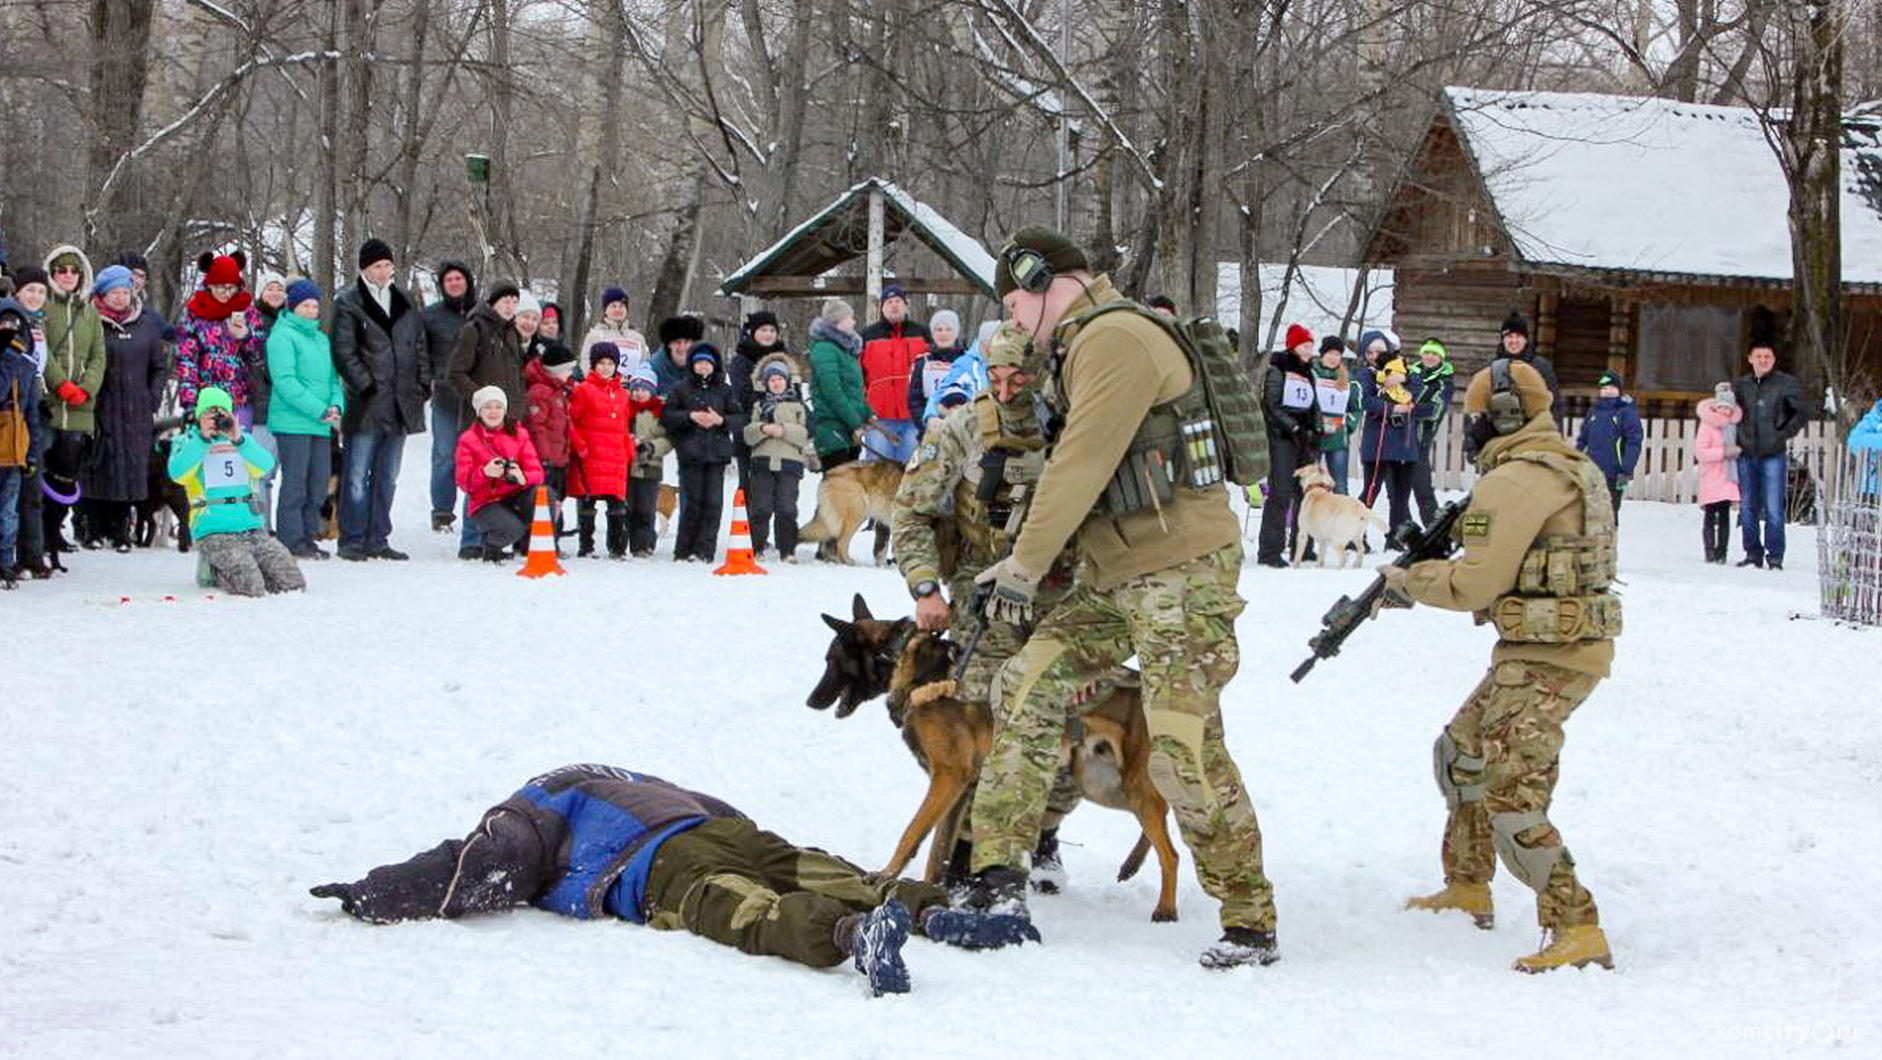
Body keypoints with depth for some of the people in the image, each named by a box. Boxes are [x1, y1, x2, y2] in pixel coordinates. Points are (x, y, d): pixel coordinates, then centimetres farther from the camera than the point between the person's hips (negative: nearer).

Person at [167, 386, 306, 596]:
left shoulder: (244, 441, 17)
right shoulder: (186, 442, 9)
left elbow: (265, 465, -4)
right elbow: (177, 473, -12)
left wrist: (239, 441, -20)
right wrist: (202, 439, -19)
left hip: (252, 529, 4)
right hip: (214, 532, -4)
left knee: (294, 585, -11)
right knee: (252, 589, -26)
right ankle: (217, 571, 6)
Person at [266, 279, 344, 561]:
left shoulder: (322, 339, 19)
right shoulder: (282, 337, -6)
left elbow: (333, 377, 20)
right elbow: (285, 381, -15)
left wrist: (336, 405, -1)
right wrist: (320, 410, -18)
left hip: (320, 426, 7)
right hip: (292, 422, -7)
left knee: (319, 484, 7)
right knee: (295, 482, -6)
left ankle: (307, 536, 15)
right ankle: (290, 541, -2)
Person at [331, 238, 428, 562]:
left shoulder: (405, 304, 15)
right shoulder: (348, 304, -3)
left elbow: (420, 346, 18)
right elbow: (344, 352, -8)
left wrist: (423, 383, 7)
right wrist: (365, 385, -15)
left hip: (400, 406, 6)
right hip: (366, 403, -6)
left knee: (387, 477, 11)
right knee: (357, 477, -5)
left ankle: (378, 539, 17)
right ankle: (352, 541, 0)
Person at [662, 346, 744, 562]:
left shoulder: (724, 390, 14)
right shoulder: (681, 389, 9)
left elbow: (740, 419, 11)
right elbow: (667, 416, 2)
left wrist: (721, 420, -8)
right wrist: (690, 416, -11)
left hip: (717, 454, 2)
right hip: (690, 454, -2)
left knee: (713, 503, -5)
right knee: (692, 503, -5)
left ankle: (704, 551, -4)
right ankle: (683, 551, 3)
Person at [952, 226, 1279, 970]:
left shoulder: (1115, 341, -15)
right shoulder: (1084, 348, 17)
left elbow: (1082, 464, -20)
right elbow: (1077, 471, 18)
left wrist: (1026, 564, -16)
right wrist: (1024, 561, 13)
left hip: (1180, 571, -10)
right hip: (1115, 575, 10)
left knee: (1185, 750, -10)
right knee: (1028, 686, 3)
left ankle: (1251, 923, 0)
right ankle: (999, 874, 5)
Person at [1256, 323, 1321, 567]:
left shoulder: (1308, 374, 20)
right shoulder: (1278, 370, -2)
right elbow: (1270, 406, -9)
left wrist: (1316, 432, 8)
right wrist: (1294, 428, -15)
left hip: (1305, 438, 7)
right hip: (1282, 437, -7)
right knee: (1281, 493, -14)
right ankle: (1269, 551, -15)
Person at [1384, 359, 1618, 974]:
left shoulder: (1512, 482, -15)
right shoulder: (1574, 470, 16)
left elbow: (1477, 583, -18)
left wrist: (1409, 582, -1)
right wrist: (1425, 575, 17)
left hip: (1543, 661, -11)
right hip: (1573, 647, 11)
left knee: (1511, 803, -14)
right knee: (1461, 753, 26)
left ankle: (1578, 932, -19)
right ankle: (1468, 889, 37)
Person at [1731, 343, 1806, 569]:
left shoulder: (1786, 383, -1)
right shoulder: (1740, 385, 10)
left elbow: (1802, 413, 2)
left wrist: (1784, 434, -6)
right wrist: (1736, 442, 8)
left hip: (1773, 455, -4)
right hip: (1746, 455, 4)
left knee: (1773, 508, -6)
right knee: (1748, 508, 7)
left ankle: (1775, 556, -1)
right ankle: (1753, 553, 16)